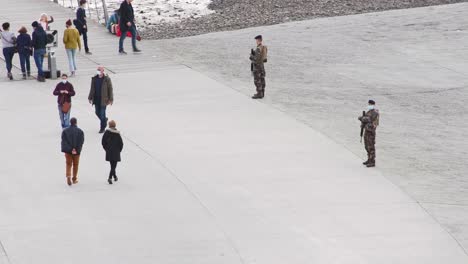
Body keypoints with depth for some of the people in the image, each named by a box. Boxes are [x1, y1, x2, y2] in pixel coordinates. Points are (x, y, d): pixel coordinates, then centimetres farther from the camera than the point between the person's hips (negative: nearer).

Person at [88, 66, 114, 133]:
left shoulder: (106, 79, -10)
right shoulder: (94, 79, 4)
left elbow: (110, 89, -7)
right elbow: (92, 89, 12)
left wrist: (111, 99, -10)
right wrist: (90, 98, 11)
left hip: (103, 99, -5)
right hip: (96, 99, 5)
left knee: (102, 114, -2)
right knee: (97, 113, 12)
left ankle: (102, 128, 11)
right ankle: (104, 120, 40)